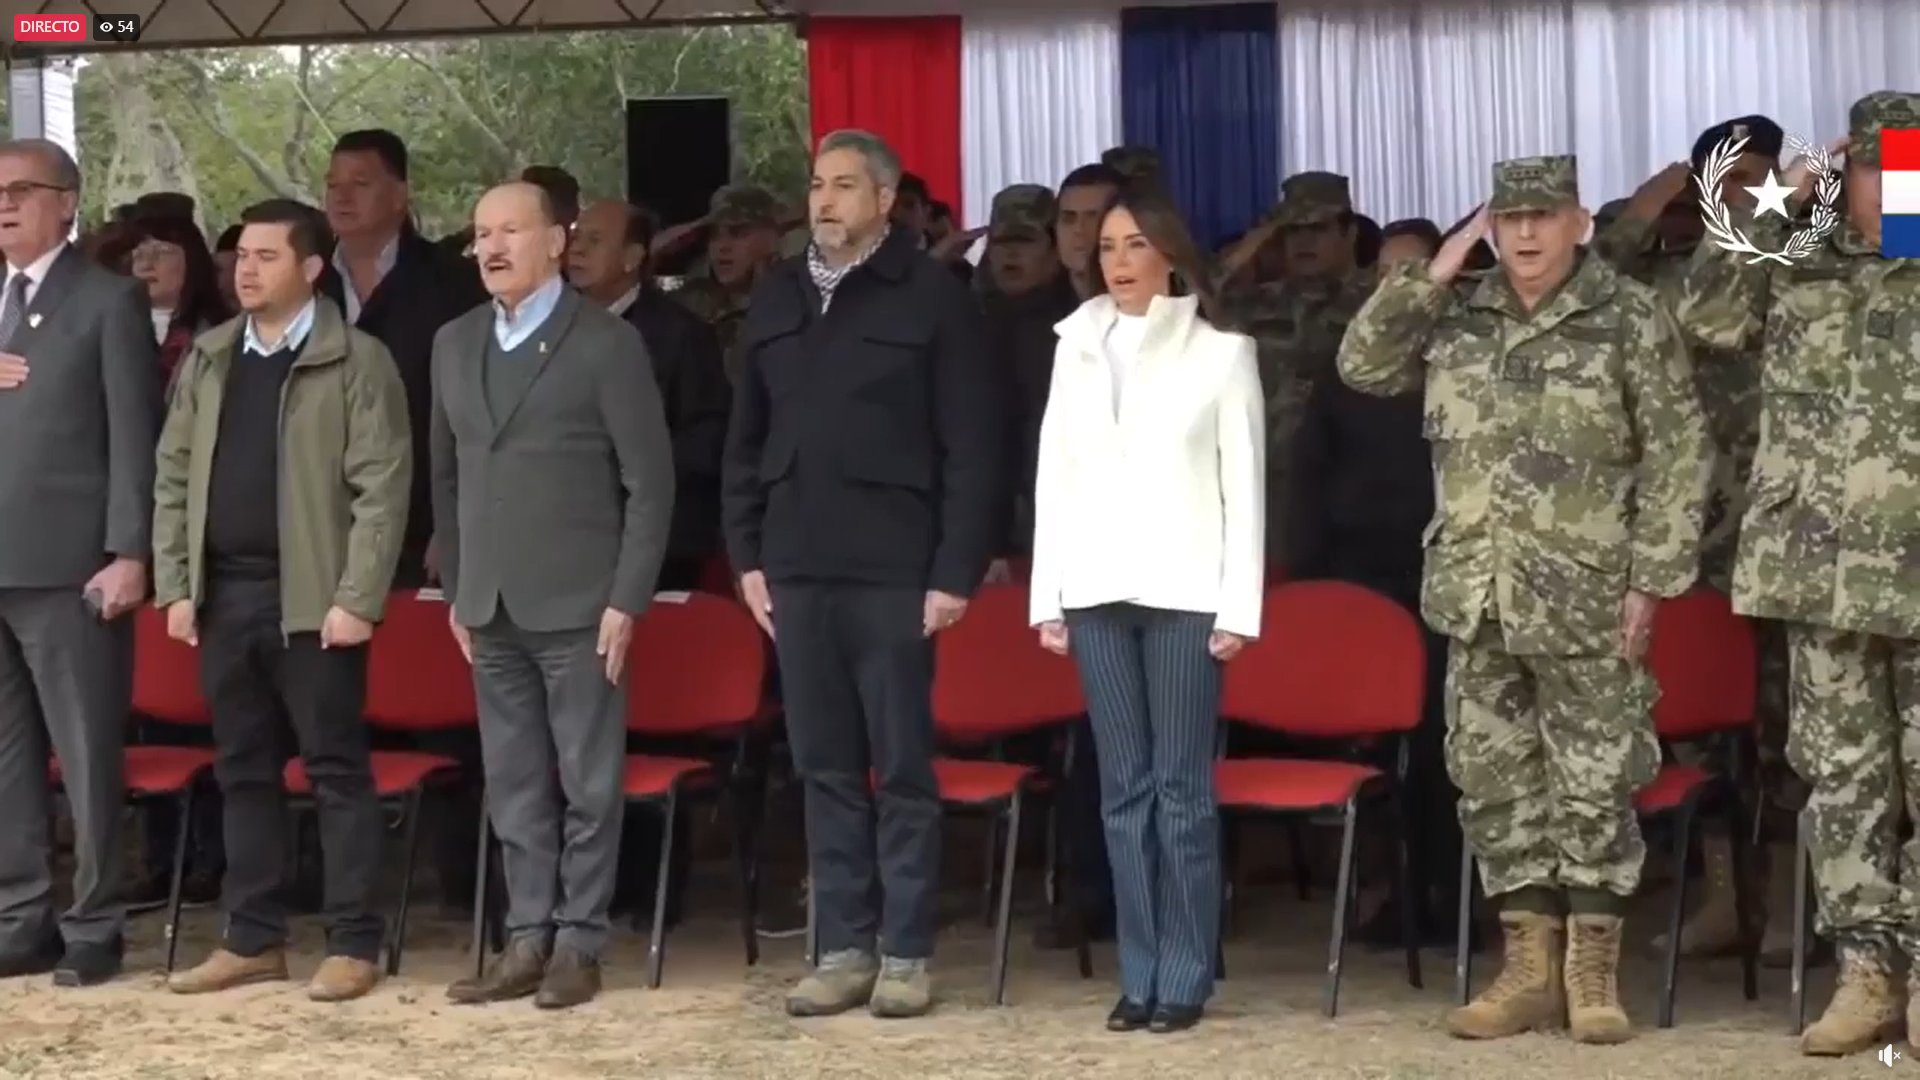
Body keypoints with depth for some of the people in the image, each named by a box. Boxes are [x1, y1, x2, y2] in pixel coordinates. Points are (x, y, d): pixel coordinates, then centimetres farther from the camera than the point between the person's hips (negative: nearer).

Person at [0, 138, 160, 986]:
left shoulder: (109, 300, -1)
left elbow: (133, 434, -7)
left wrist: (129, 554, -13)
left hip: (68, 566, -6)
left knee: (86, 758, -1)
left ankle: (92, 928, 6)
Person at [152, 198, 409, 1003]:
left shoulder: (357, 361, -5)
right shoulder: (206, 360, 12)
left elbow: (381, 488, -9)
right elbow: (173, 477, 13)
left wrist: (356, 598, -15)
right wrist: (175, 586, 5)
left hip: (311, 598, -5)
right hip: (224, 594, 6)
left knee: (336, 770, -1)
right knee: (243, 771, 10)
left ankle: (353, 944, 4)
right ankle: (253, 939, 18)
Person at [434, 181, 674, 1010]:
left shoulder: (606, 343, -5)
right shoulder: (454, 344, 11)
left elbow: (650, 482, -7)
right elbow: (447, 476, 17)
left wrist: (627, 600, -12)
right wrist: (456, 591, 12)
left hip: (577, 603, -5)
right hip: (492, 608, 5)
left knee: (587, 784, 0)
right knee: (514, 784, 9)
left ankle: (578, 943, 7)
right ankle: (528, 938, 15)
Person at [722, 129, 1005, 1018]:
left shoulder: (930, 297, -2)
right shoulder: (775, 298, 12)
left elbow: (973, 447, -5)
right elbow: (745, 439, 16)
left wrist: (956, 572, -10)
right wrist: (747, 554, 9)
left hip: (893, 569, -4)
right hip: (798, 569, 4)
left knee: (901, 768, 1)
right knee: (825, 769, 7)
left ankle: (905, 954, 7)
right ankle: (844, 949, 13)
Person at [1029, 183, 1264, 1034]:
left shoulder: (1221, 352, 2)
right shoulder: (1077, 348, 11)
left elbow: (1244, 486, 0)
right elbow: (1054, 477, 11)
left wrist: (1238, 608, -6)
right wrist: (1048, 598, 6)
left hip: (1184, 590, -3)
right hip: (1096, 590, 3)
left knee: (1181, 786, -3)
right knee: (1124, 788, 5)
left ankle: (1185, 979, 3)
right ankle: (1139, 976, 10)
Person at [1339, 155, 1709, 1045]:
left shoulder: (1630, 318, -4)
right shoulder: (1459, 318, 10)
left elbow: (1676, 453, -5)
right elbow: (1362, 367, 11)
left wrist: (1651, 578, -10)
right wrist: (1429, 277, 1)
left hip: (1585, 602, -4)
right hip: (1478, 598, 5)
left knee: (1594, 786, -1)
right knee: (1495, 781, 7)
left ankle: (1592, 970, 9)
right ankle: (1528, 966, 16)